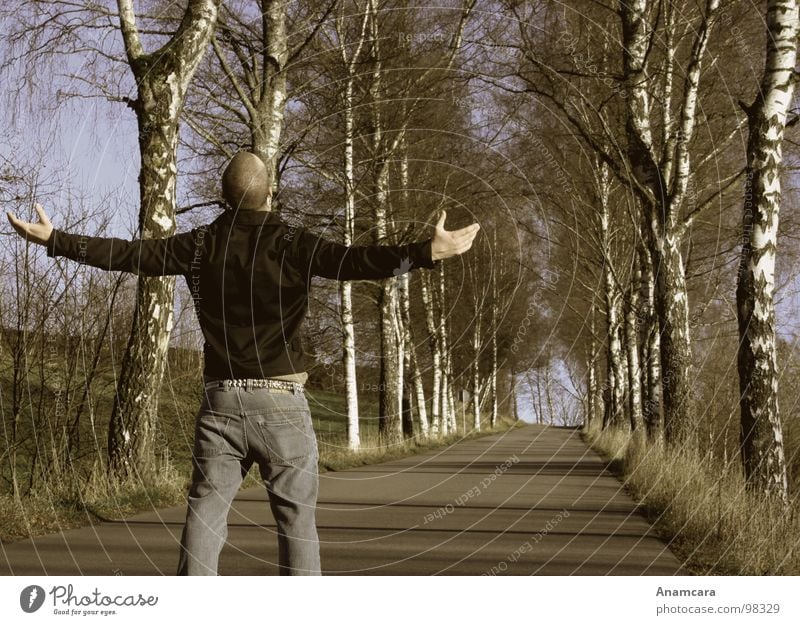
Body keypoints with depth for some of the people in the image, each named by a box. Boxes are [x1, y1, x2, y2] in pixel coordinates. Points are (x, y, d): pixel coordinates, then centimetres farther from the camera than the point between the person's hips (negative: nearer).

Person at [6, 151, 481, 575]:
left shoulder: (201, 244, 2)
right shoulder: (291, 243, -8)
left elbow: (130, 254, 4)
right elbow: (353, 261, -21)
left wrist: (54, 239, 14)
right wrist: (427, 252, -27)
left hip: (220, 401, 3)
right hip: (281, 402, -3)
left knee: (204, 515, 7)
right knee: (297, 519, 3)